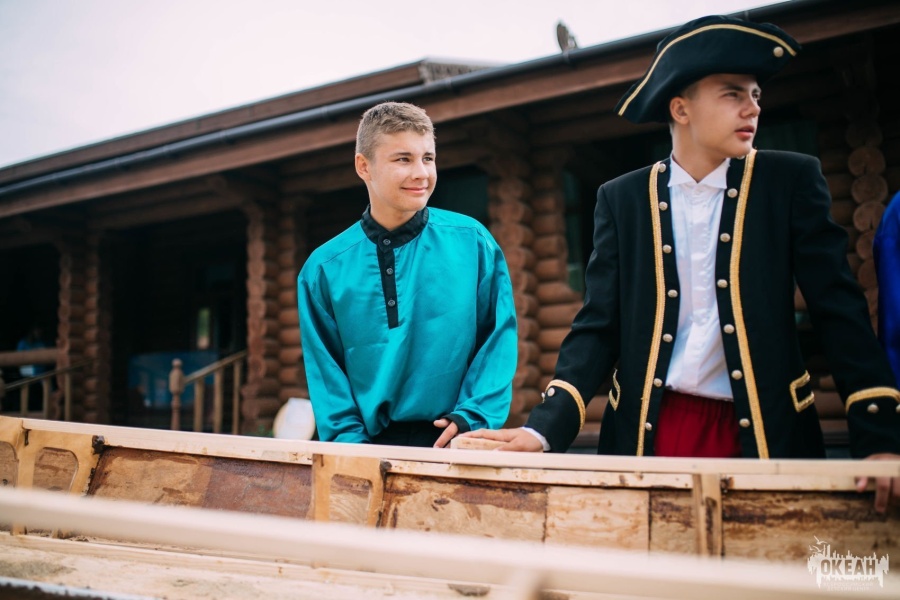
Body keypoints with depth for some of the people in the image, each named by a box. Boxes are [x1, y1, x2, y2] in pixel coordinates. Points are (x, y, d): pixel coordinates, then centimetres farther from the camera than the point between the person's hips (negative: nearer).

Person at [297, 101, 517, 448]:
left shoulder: (472, 241, -1)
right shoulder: (325, 268, 0)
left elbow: (499, 336, -1)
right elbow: (325, 372, 2)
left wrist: (473, 417, -10)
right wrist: (350, 440, -9)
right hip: (371, 446, 1)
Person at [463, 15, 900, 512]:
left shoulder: (790, 181, 2)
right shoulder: (622, 199, 2)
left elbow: (840, 311, -2)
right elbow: (598, 328, 0)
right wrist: (544, 428, -14)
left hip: (767, 434, 0)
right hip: (649, 434, 0)